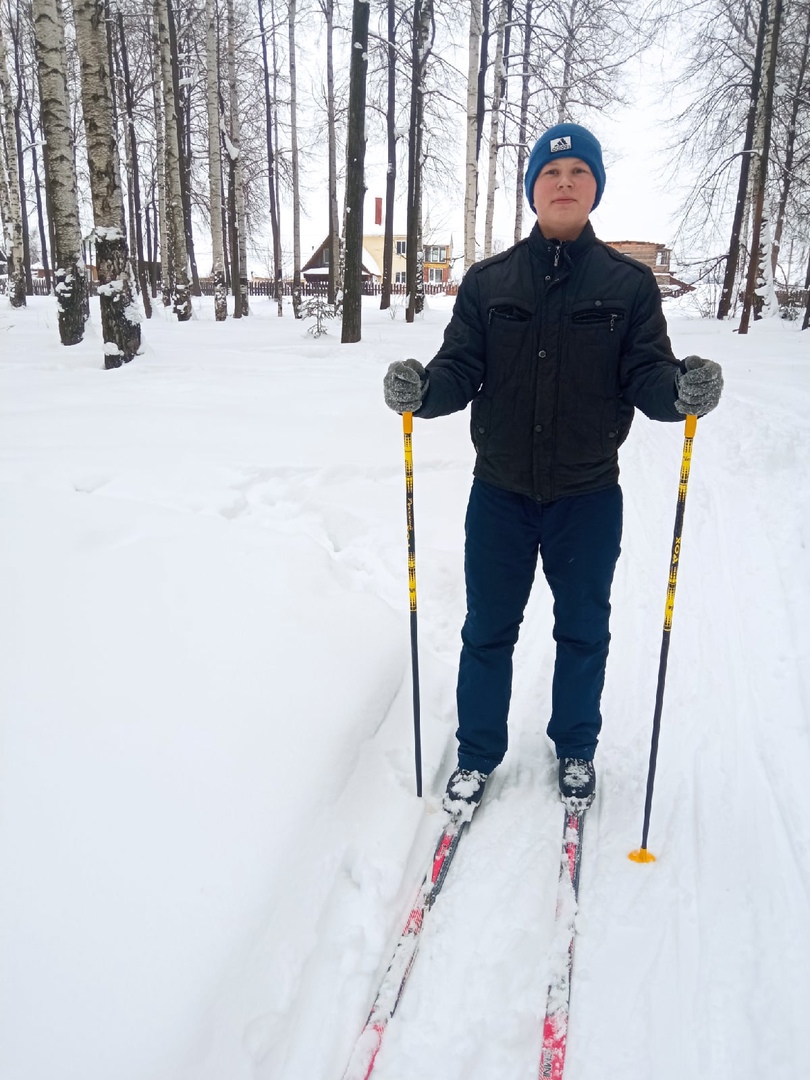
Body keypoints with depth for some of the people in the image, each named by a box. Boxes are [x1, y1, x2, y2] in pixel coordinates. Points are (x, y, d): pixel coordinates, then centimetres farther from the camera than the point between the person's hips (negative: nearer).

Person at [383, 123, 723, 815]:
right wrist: (423, 389, -26)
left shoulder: (629, 284, -1)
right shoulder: (489, 282, 1)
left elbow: (647, 377, -6)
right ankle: (478, 755, 32)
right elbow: (460, 371, -4)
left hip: (588, 497, 0)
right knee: (488, 629, 11)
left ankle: (576, 749, 39)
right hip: (501, 492, 1)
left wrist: (682, 390, -28)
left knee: (583, 630, 15)